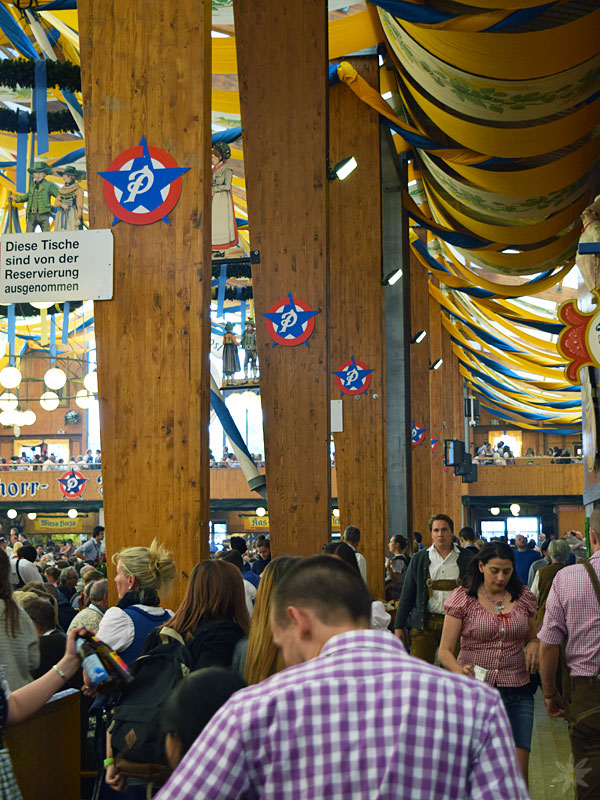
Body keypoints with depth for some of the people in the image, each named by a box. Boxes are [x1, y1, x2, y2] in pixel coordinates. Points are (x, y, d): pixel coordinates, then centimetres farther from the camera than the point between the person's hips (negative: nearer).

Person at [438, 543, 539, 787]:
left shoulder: (523, 597, 8)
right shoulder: (463, 598, -2)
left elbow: (533, 637, 23)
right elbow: (445, 650, -4)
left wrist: (534, 645, -1)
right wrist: (459, 670, -25)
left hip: (517, 694, 2)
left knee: (518, 774, -5)